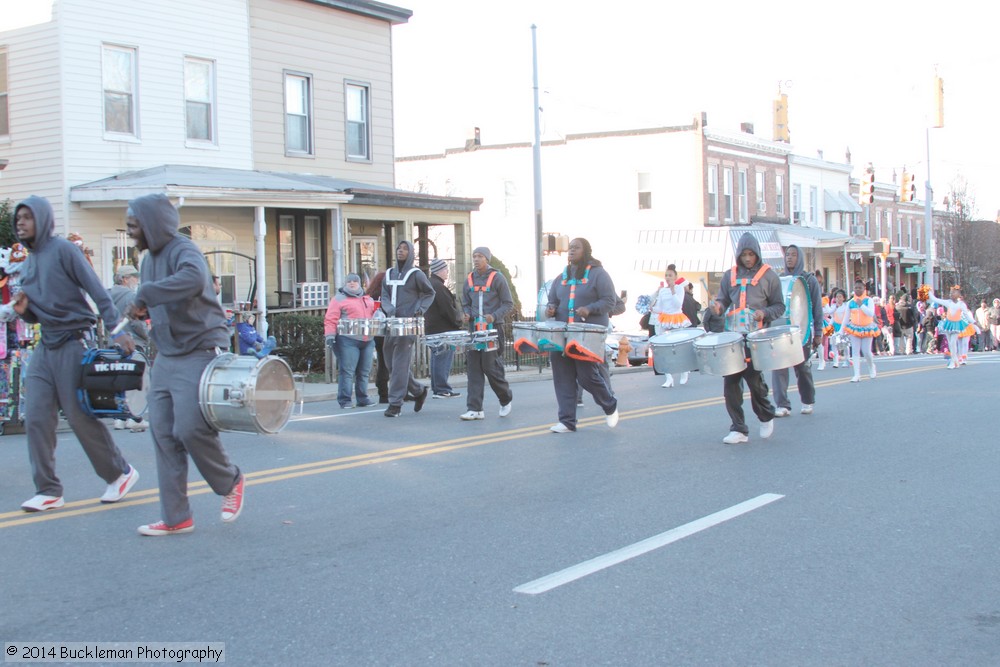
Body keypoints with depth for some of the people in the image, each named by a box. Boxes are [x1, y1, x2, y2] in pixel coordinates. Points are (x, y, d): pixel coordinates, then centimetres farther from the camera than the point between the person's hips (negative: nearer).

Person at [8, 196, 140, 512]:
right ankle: (48, 490, 5)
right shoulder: (28, 264, 15)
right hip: (46, 346, 7)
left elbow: (98, 292, -12)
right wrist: (23, 310, -2)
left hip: (74, 342, -7)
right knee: (37, 418, -1)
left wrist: (117, 330, -21)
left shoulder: (63, 250, -7)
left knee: (81, 416, -3)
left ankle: (120, 474, 15)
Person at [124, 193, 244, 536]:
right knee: (163, 434, 4)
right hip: (166, 358, 9)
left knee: (190, 429, -13)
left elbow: (194, 279, -37)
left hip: (199, 352, -9)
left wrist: (144, 295, -32)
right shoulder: (149, 259, 14)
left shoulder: (183, 250, -14)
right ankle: (175, 517, 11)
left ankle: (231, 482, 15)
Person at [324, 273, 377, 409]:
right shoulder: (339, 299, 2)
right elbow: (330, 319, -5)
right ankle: (345, 400, -5)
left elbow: (375, 315, 29)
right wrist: (330, 336, -16)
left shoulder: (368, 299, 20)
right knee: (347, 371, -8)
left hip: (367, 340, 6)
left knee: (364, 372, 8)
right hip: (347, 340, -6)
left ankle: (362, 399, 16)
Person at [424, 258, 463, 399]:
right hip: (443, 329, -10)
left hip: (432, 328, 10)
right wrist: (459, 321, -6)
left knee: (437, 358, 13)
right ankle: (442, 389, -8)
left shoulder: (429, 285, 16)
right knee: (443, 359, -8)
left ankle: (436, 388, 18)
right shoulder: (439, 287, -16)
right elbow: (448, 309, -19)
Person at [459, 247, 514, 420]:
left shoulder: (497, 278, -2)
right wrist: (466, 314, 0)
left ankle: (506, 399, 20)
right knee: (473, 368, -1)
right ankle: (475, 409, 0)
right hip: (474, 329, 5)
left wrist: (495, 316, -17)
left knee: (491, 367, -5)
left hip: (492, 329, -5)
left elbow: (508, 304, -1)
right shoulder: (469, 280, 12)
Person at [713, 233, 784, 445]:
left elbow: (779, 306, 7)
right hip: (731, 334, 4)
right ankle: (738, 429, 7)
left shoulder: (768, 275, 5)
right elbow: (722, 299, 19)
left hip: (755, 335, -4)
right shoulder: (730, 275, 14)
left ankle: (766, 416, 18)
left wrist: (764, 313, -13)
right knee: (730, 381, -1)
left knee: (753, 377, -11)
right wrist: (718, 306, -5)